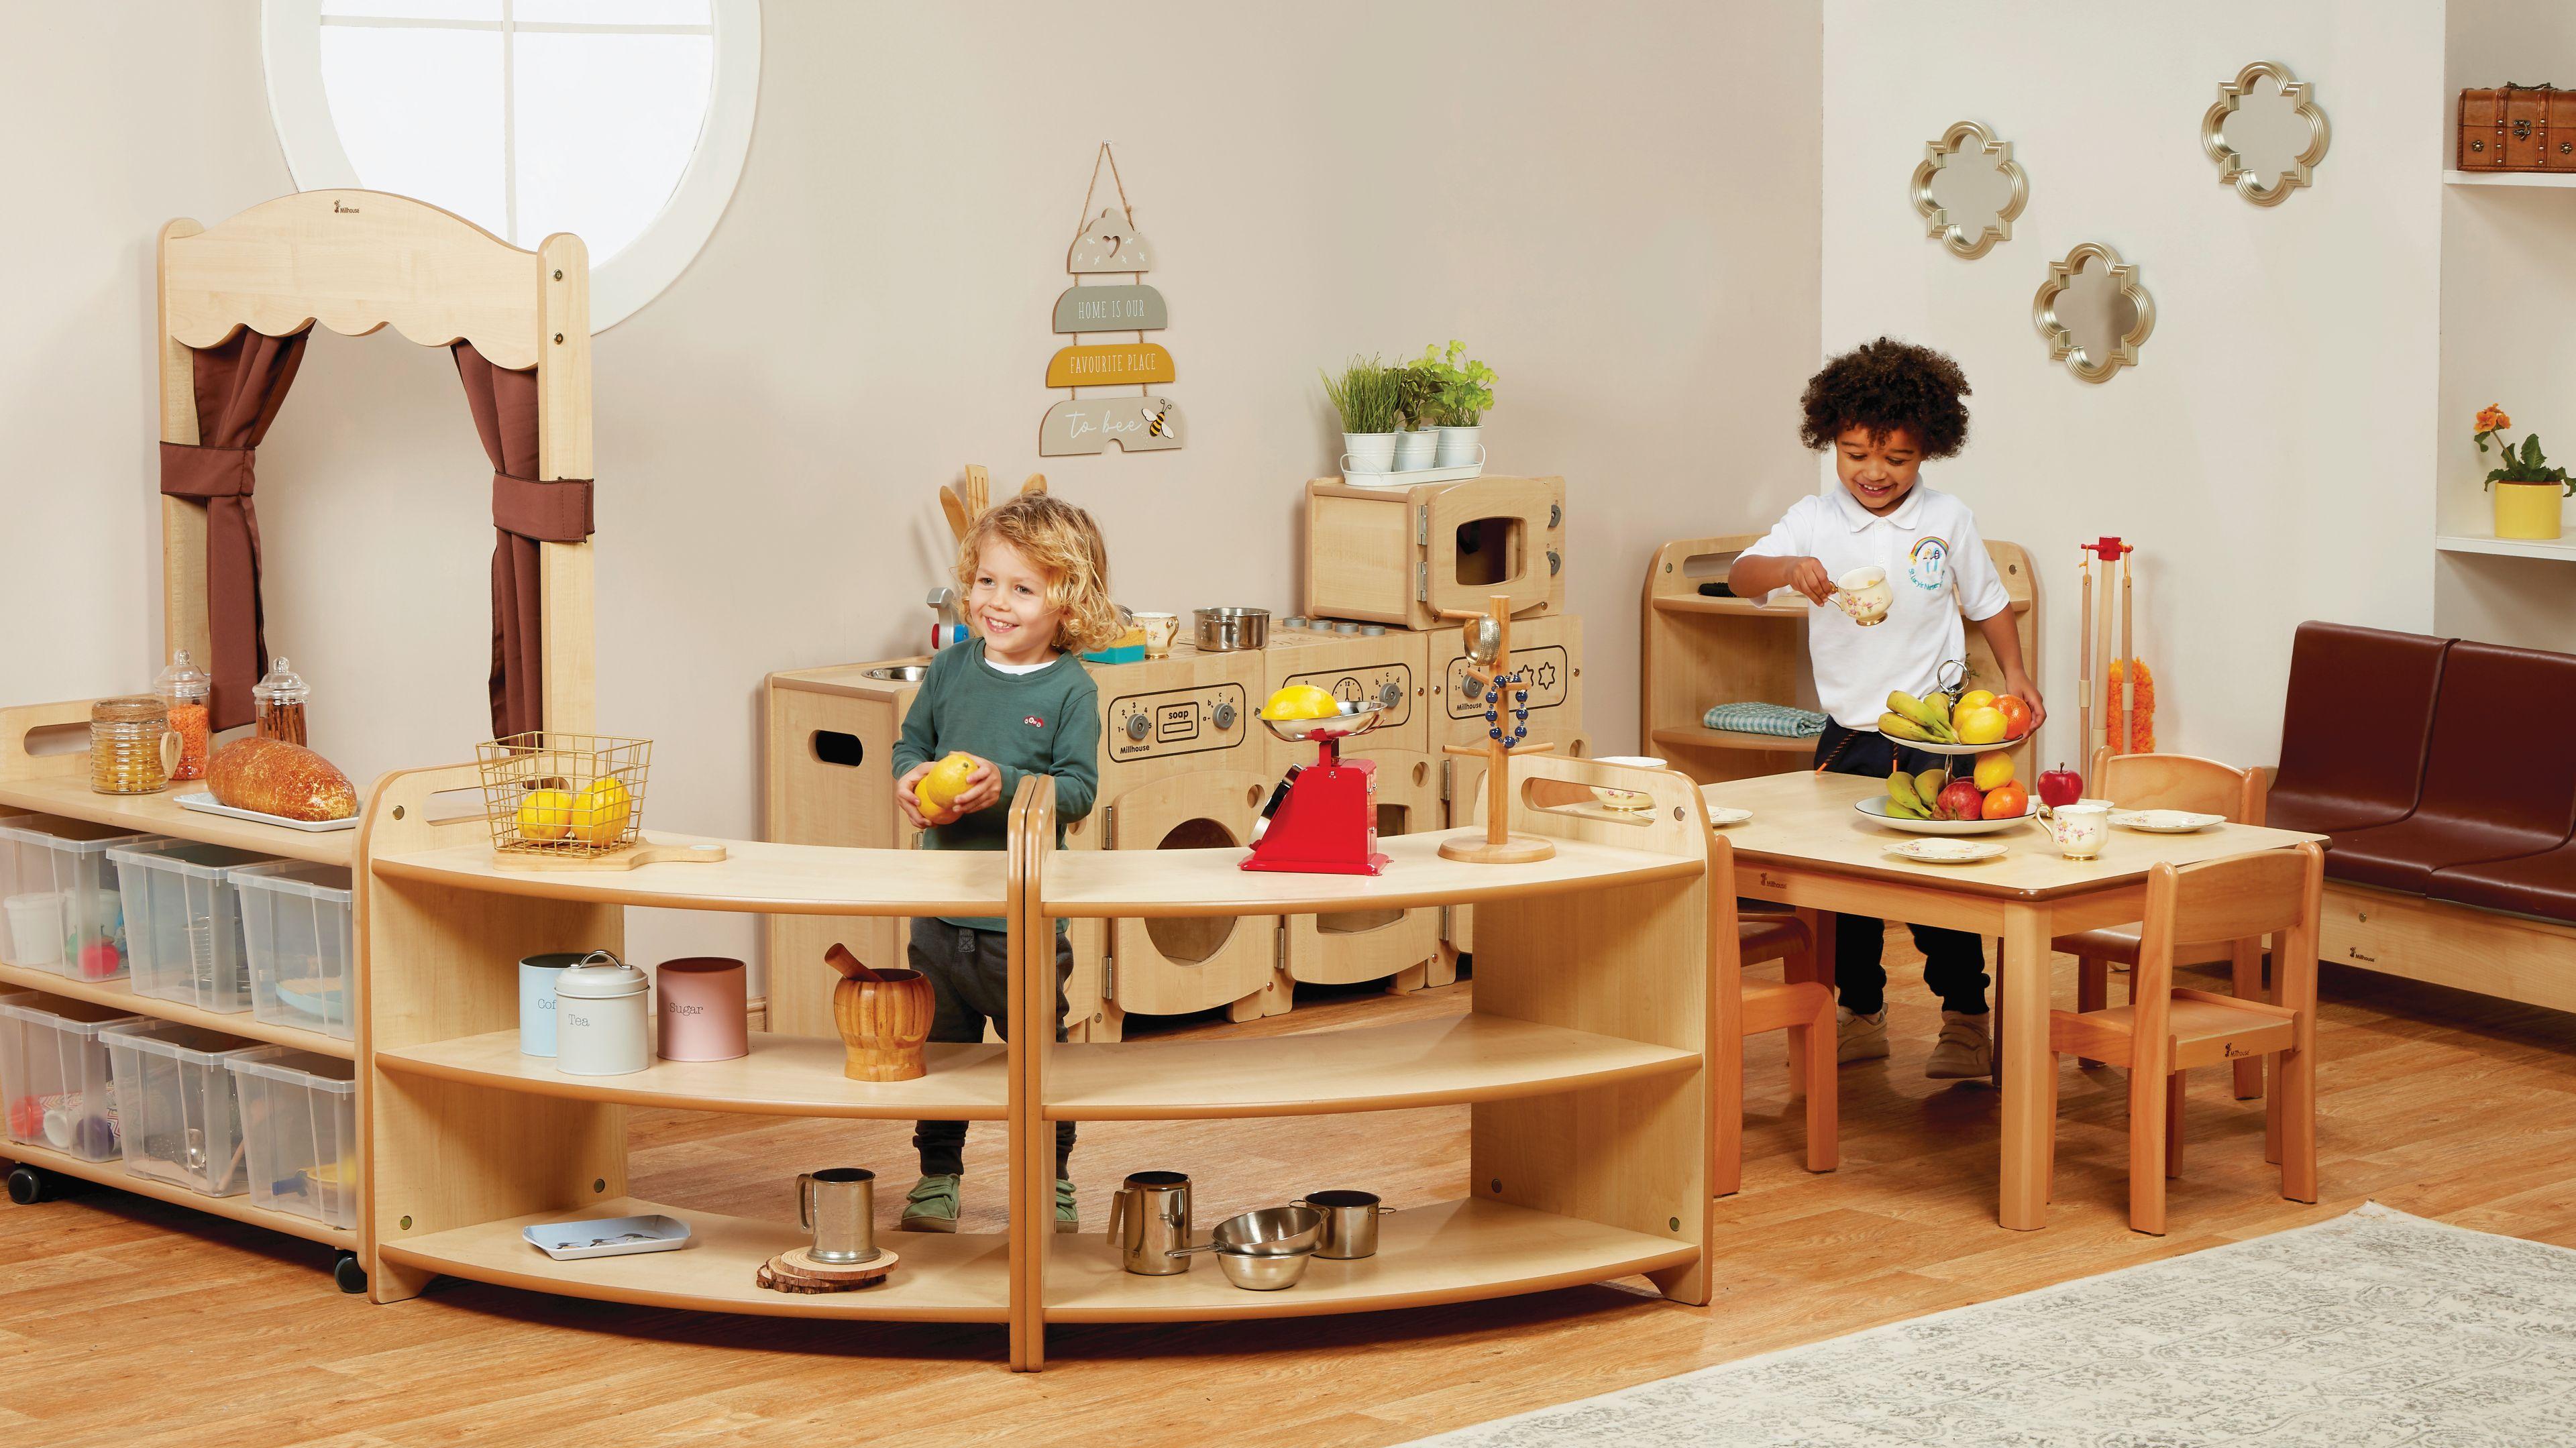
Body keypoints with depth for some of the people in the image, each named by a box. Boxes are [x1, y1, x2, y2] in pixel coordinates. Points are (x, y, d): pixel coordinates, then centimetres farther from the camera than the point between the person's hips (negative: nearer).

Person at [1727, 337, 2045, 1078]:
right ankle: (1862, 1015, 24)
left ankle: (1966, 1018, 12)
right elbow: (1741, 576, -16)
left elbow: (1987, 601, 13)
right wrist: (1788, 567, -36)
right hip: (1849, 734, 2)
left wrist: (2015, 673, 4)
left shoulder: (1947, 520, -1)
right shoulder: (1814, 522, -3)